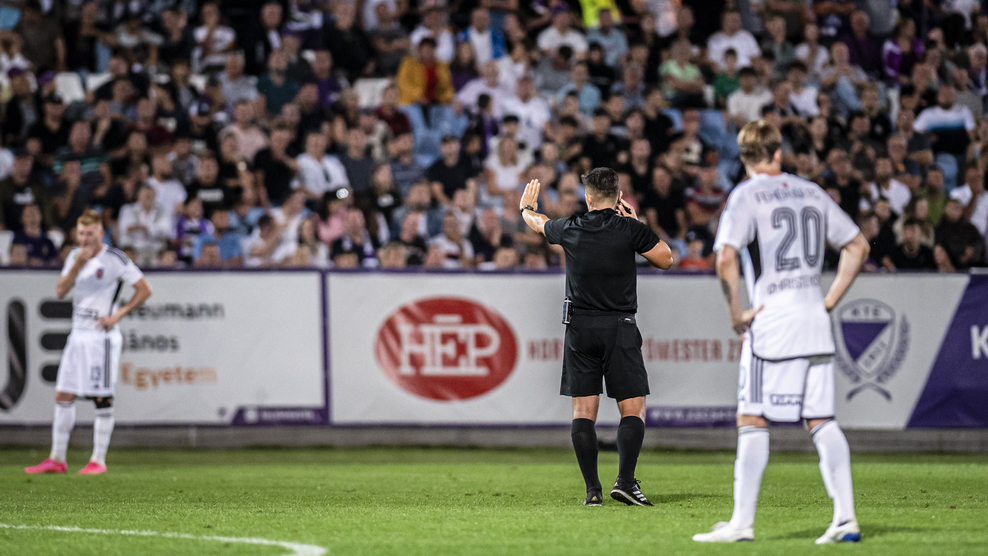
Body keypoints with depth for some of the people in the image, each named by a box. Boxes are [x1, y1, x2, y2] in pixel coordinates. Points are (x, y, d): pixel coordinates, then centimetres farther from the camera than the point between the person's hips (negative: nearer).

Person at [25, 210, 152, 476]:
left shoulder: (115, 259, -7)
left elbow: (144, 290, -5)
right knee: (63, 396, 3)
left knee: (102, 399, -4)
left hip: (102, 336, -6)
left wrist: (118, 314, -12)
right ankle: (57, 459, 9)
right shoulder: (75, 256, 10)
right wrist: (78, 265, -13)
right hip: (78, 334, 6)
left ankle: (98, 460, 1)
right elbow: (61, 291, 0)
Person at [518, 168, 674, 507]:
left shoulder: (570, 229, 2)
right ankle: (625, 481, -13)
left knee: (583, 411, 4)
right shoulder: (629, 228, -7)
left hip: (580, 328, 2)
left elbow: (538, 223, 25)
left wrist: (527, 208, 47)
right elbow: (665, 259, 5)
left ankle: (593, 489, -3)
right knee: (633, 408, 2)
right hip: (620, 327, -2)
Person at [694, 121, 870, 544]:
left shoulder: (746, 196, -4)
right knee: (822, 420, 7)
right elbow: (858, 246, 18)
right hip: (814, 321, 5)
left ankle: (743, 521, -3)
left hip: (771, 319, -5)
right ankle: (845, 517, 0)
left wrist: (736, 314, -8)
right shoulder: (811, 192, 13)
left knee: (753, 419, -1)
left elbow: (726, 259, -18)